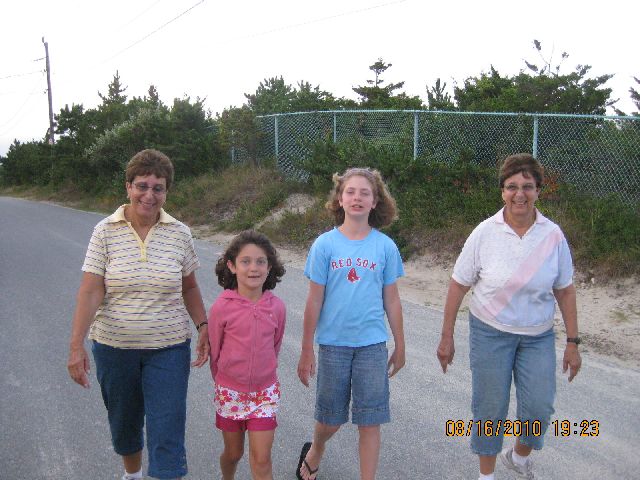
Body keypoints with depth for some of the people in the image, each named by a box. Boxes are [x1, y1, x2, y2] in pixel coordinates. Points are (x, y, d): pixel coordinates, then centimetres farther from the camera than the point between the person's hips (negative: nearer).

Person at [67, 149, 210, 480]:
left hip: (168, 347, 0)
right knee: (123, 422, 21)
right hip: (114, 345, 1)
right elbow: (90, 292, -11)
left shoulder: (179, 233, -3)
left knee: (167, 432, -3)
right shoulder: (105, 232, -7)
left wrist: (202, 325, -5)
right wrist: (76, 346, -16)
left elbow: (189, 287, 6)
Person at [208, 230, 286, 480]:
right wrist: (222, 381, 10)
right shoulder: (221, 307, -16)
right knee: (233, 453, 17)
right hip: (230, 391, 0)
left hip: (265, 391, 1)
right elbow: (214, 351, -1)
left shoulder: (276, 307, -9)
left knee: (261, 459, 0)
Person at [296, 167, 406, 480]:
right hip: (333, 343, 0)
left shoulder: (385, 246, -2)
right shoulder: (325, 244, -5)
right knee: (330, 418, 15)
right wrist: (306, 351, -1)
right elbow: (315, 300, -3)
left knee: (370, 421, 5)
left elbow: (391, 300, 4)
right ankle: (313, 454, 46)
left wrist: (400, 346, 9)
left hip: (372, 344, 0)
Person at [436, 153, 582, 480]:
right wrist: (446, 337, -4)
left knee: (539, 407, 0)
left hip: (538, 336, 2)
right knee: (490, 409, 7)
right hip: (490, 332, -2)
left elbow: (565, 290, 2)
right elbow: (458, 285, -6)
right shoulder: (484, 233, -12)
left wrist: (573, 342, 2)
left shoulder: (553, 235, -6)